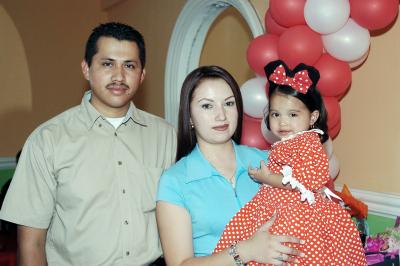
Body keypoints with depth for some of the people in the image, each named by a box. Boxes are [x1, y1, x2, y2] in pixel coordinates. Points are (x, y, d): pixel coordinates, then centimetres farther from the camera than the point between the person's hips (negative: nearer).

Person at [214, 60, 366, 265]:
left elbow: (308, 179, -21)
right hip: (273, 209, 9)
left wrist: (267, 178, -13)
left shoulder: (309, 142, -10)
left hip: (297, 214, -9)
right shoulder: (282, 145, 15)